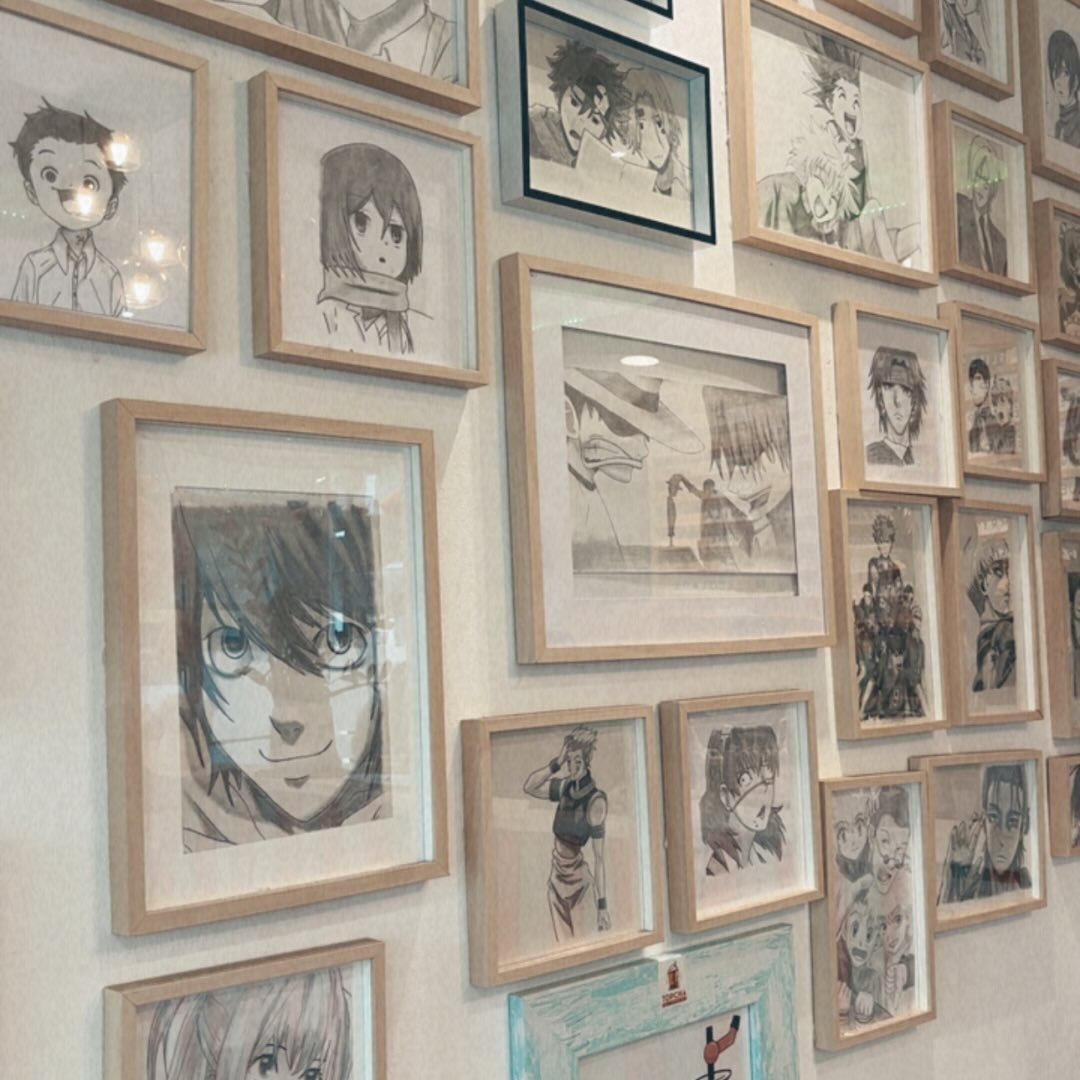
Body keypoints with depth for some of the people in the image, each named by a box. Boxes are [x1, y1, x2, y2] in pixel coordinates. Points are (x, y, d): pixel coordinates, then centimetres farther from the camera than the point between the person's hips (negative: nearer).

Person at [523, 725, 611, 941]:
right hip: (557, 880, 6)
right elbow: (529, 787, 4)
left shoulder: (595, 800, -18)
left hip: (578, 883, -6)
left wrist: (602, 905, -19)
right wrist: (556, 763, -9)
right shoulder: (564, 789, -1)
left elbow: (599, 858, -18)